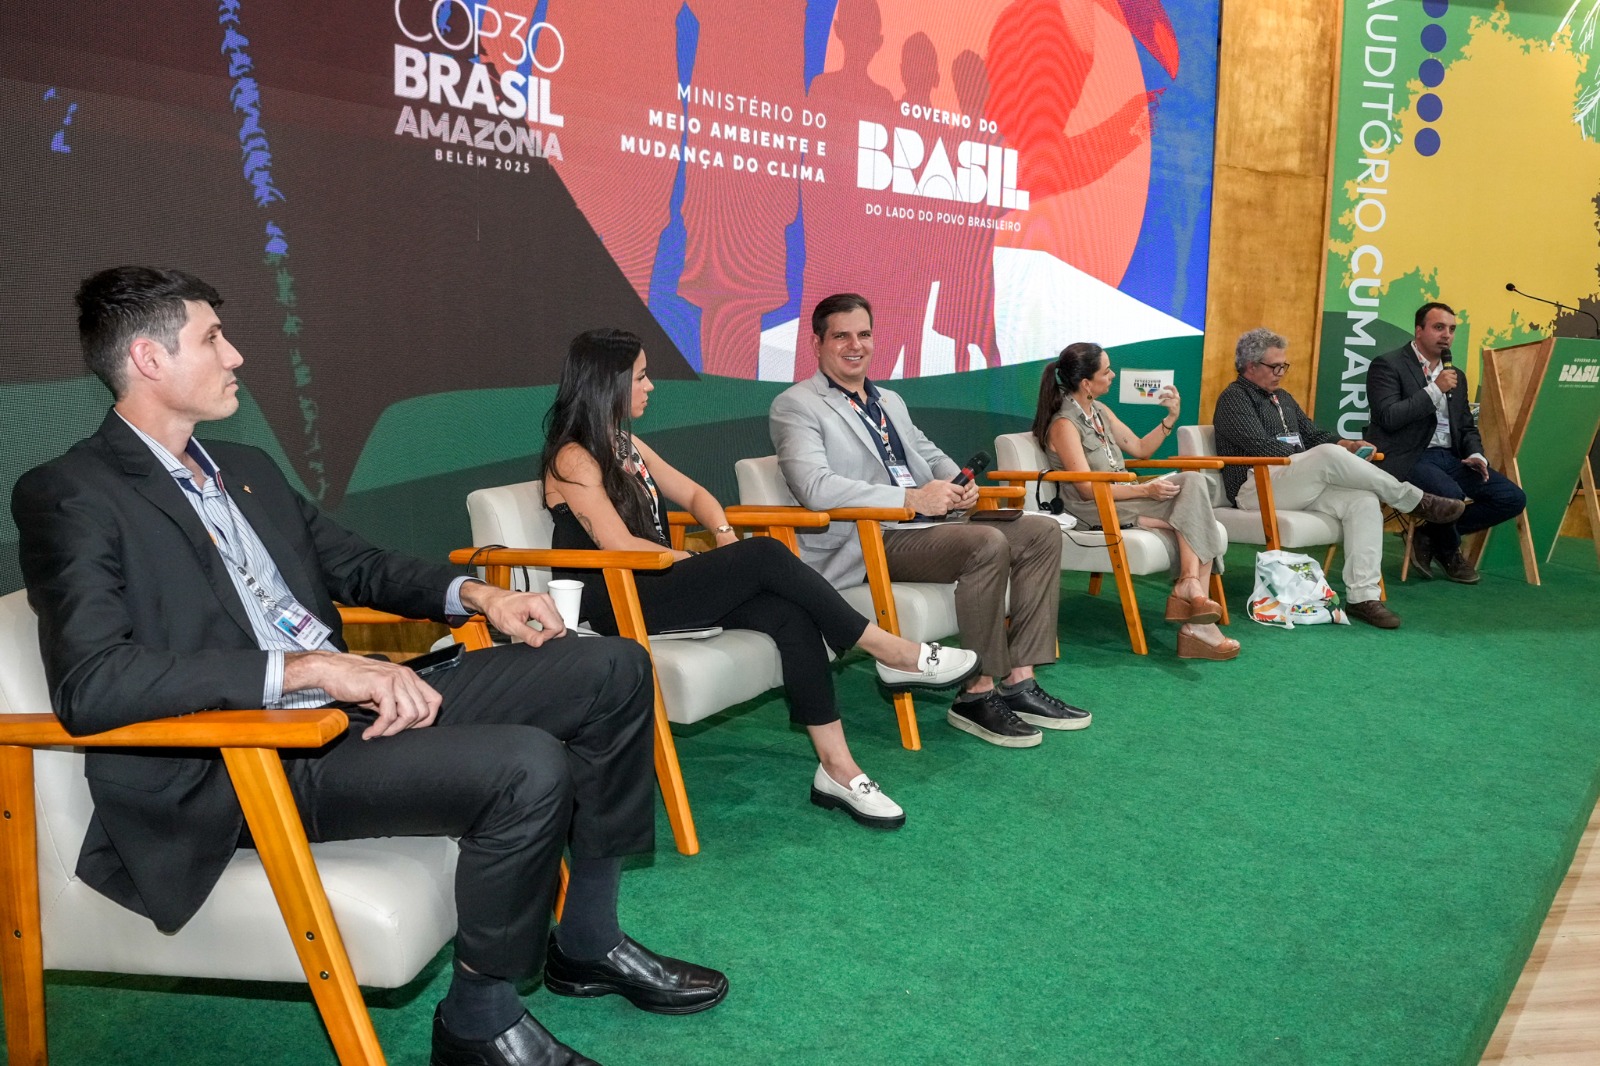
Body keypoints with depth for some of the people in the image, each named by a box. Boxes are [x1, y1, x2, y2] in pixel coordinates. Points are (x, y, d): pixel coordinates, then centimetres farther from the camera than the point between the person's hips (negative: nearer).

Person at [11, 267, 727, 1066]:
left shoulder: (245, 468, 18)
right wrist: (308, 669, -28)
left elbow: (357, 566, 27)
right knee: (527, 767, -30)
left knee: (613, 671, 2)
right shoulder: (69, 496, -8)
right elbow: (89, 683, -22)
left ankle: (586, 942, 13)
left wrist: (472, 593, 8)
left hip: (353, 702, 9)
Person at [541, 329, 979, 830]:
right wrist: (696, 560, -8)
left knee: (788, 613, -20)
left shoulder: (626, 444, 18)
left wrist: (725, 536, 0)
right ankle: (895, 655, -15)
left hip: (656, 585, 8)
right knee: (766, 556, -25)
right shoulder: (574, 459, -8)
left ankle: (837, 768, -23)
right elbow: (619, 546, -18)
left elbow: (693, 494, 21)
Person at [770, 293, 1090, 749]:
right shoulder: (795, 406, -3)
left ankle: (1018, 681, -7)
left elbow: (931, 455, 30)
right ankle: (979, 694, -18)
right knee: (988, 544, -29)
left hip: (923, 523, 9)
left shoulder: (890, 401, 24)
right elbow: (814, 488, -18)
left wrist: (957, 482, 3)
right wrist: (911, 498, -23)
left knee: (1042, 532, -4)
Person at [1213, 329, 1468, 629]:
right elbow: (1261, 446, -13)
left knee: (1364, 501, -19)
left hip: (1298, 486, 8)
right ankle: (1417, 502, -17)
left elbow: (1315, 434, 24)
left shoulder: (1283, 398, 27)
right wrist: (1314, 461, -13)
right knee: (1328, 455, -31)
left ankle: (1363, 595, -26)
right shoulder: (1234, 398, -1)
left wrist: (1349, 445, 2)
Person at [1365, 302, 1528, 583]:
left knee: (1512, 498, -7)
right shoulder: (1387, 365, -2)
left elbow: (1467, 426, 24)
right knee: (1451, 494, -35)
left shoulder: (1456, 375, 21)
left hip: (1450, 457, 8)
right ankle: (1450, 552, 0)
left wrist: (1476, 454, 2)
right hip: (1407, 459, -8)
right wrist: (1435, 390, -14)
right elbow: (1388, 417, -15)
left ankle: (1430, 536, 4)